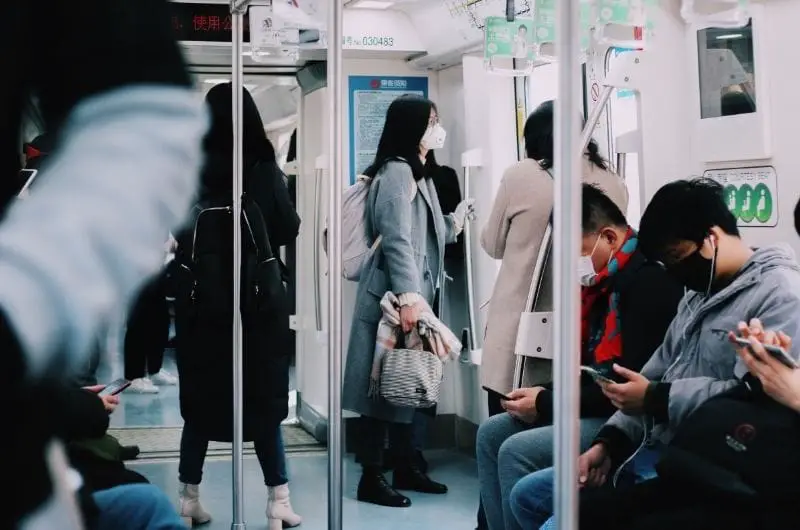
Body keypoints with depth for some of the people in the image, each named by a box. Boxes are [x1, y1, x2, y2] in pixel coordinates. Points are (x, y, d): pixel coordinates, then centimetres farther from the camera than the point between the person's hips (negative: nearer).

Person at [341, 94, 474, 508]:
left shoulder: (418, 173, 19)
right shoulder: (396, 171, -13)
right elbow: (397, 239, -23)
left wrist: (455, 221, 21)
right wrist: (408, 295, -29)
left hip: (415, 294, 10)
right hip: (394, 297, -10)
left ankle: (405, 468, 23)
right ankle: (371, 478, 0)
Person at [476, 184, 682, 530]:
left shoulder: (647, 281, -21)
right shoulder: (605, 280, 12)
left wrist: (546, 405, -18)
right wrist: (545, 394, 0)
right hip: (597, 408, 11)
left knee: (517, 452, -21)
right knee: (492, 434, 6)